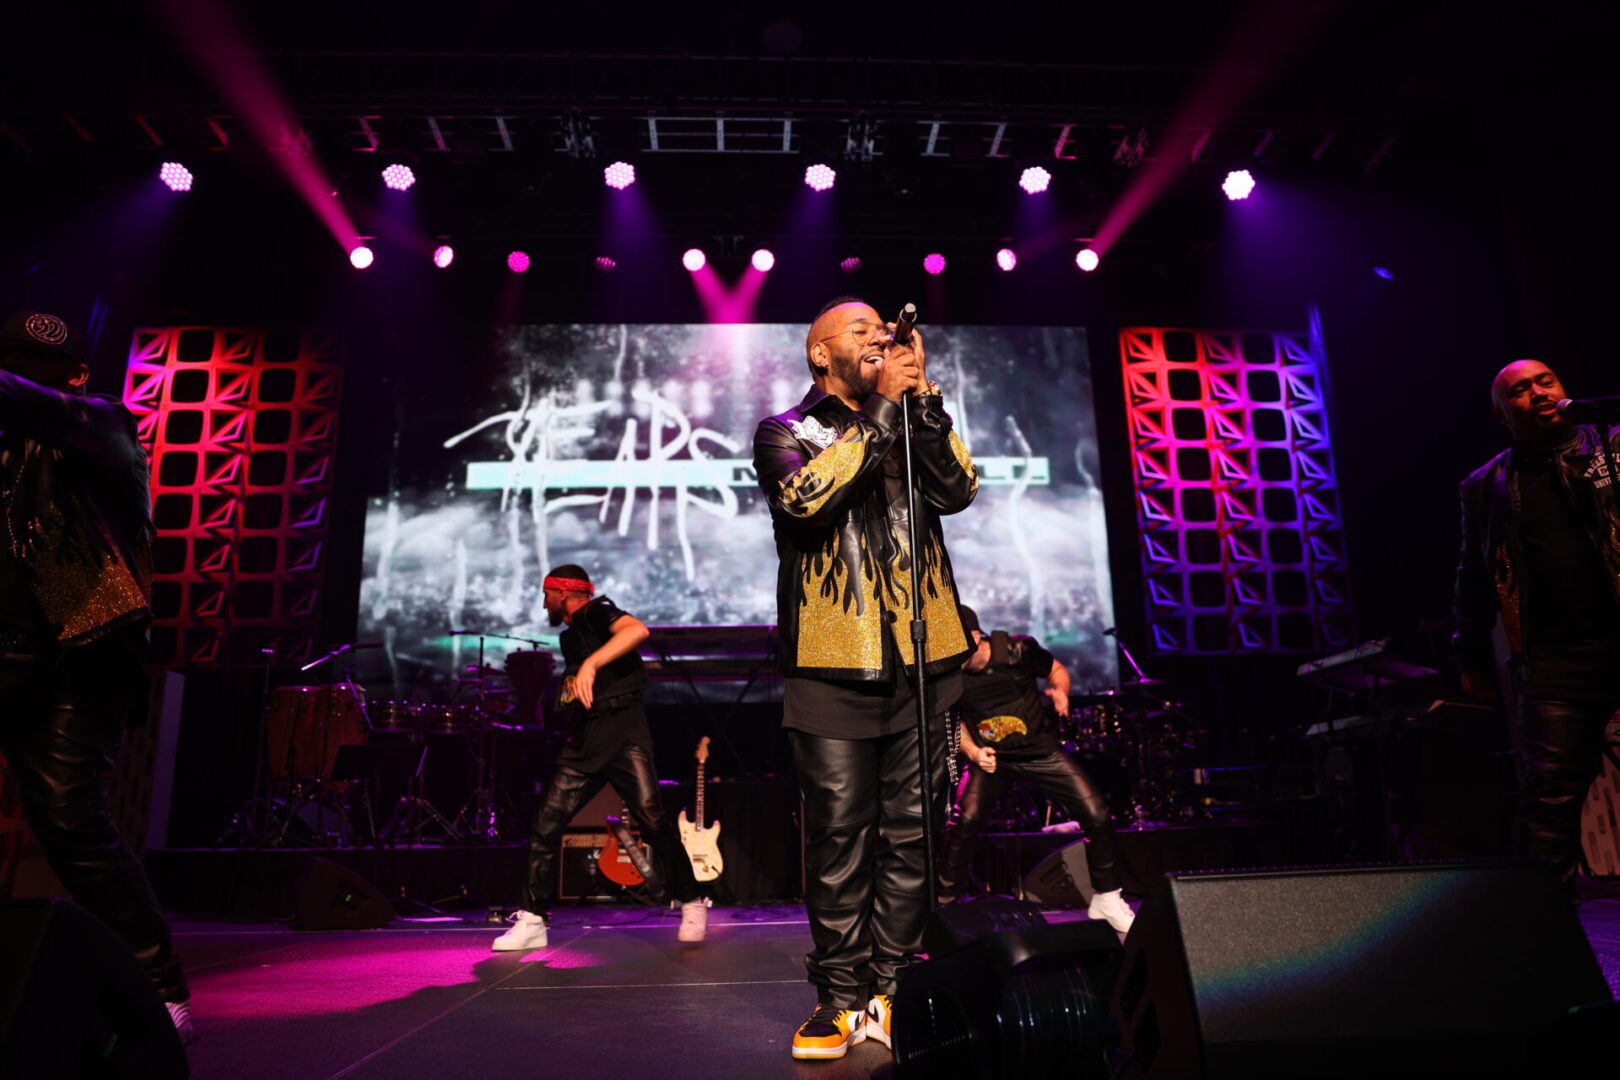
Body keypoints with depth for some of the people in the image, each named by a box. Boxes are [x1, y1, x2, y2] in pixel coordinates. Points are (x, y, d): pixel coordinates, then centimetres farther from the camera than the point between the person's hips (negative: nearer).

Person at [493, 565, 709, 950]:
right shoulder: (570, 635, 23)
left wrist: (590, 665, -34)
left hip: (623, 733, -8)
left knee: (653, 821, -13)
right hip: (583, 741, 8)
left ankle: (692, 906, 3)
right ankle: (532, 921, 8)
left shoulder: (596, 613, -2)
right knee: (545, 824, -1)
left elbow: (637, 629, -27)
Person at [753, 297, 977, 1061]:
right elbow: (805, 495, -15)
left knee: (910, 834, 6)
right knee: (840, 837, 0)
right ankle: (840, 996, 12)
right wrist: (880, 409, -10)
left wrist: (921, 399, -7)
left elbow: (958, 490, 0)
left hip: (922, 661, 4)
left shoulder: (911, 426, 18)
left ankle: (894, 989, 17)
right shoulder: (785, 432, 8)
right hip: (834, 664, -3)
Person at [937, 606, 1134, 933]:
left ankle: (1106, 899, 17)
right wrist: (973, 752, -10)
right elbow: (954, 720, 5)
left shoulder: (1018, 651, -18)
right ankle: (944, 903, 1)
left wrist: (1061, 692, -20)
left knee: (1096, 814, -6)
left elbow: (1057, 670, 1)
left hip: (1039, 749, 0)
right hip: (990, 756, 0)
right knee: (964, 821, -20)